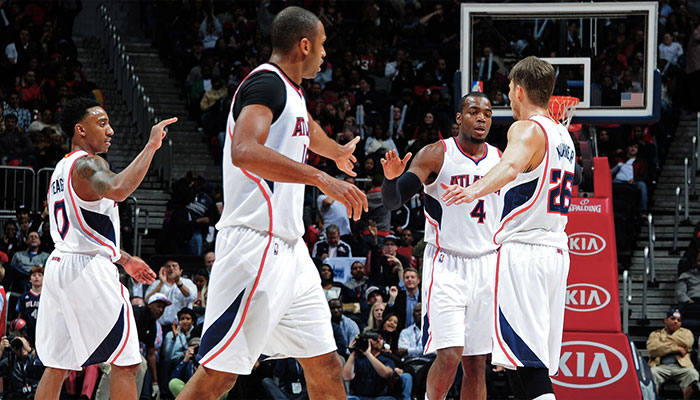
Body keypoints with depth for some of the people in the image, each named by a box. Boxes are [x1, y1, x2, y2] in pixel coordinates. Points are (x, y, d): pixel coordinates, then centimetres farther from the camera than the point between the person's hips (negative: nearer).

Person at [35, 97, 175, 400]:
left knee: (57, 365, 11)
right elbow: (118, 190, -34)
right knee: (125, 362, -5)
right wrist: (151, 146, -27)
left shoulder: (62, 168, 20)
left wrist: (124, 259, 30)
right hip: (88, 270, -9)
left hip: (58, 266, 9)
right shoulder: (87, 164, -11)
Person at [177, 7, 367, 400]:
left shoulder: (291, 90, 19)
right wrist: (321, 178, -32)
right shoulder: (266, 83, -11)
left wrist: (338, 152, 66)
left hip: (289, 250, 10)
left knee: (325, 366, 10)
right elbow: (244, 151, -30)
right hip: (255, 246, -10)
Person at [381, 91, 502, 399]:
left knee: (477, 363, 5)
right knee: (449, 356, -16)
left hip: (487, 266, 4)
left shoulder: (501, 160, 8)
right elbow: (393, 202, -12)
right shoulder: (436, 155, -6)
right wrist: (391, 178, -32)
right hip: (445, 266, -4)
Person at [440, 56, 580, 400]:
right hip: (557, 250, 9)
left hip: (523, 248, -9)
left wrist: (475, 190, -50)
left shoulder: (526, 129, -8)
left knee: (528, 361, -16)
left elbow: (511, 166, -31)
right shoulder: (563, 135, 19)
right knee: (538, 363, 12)